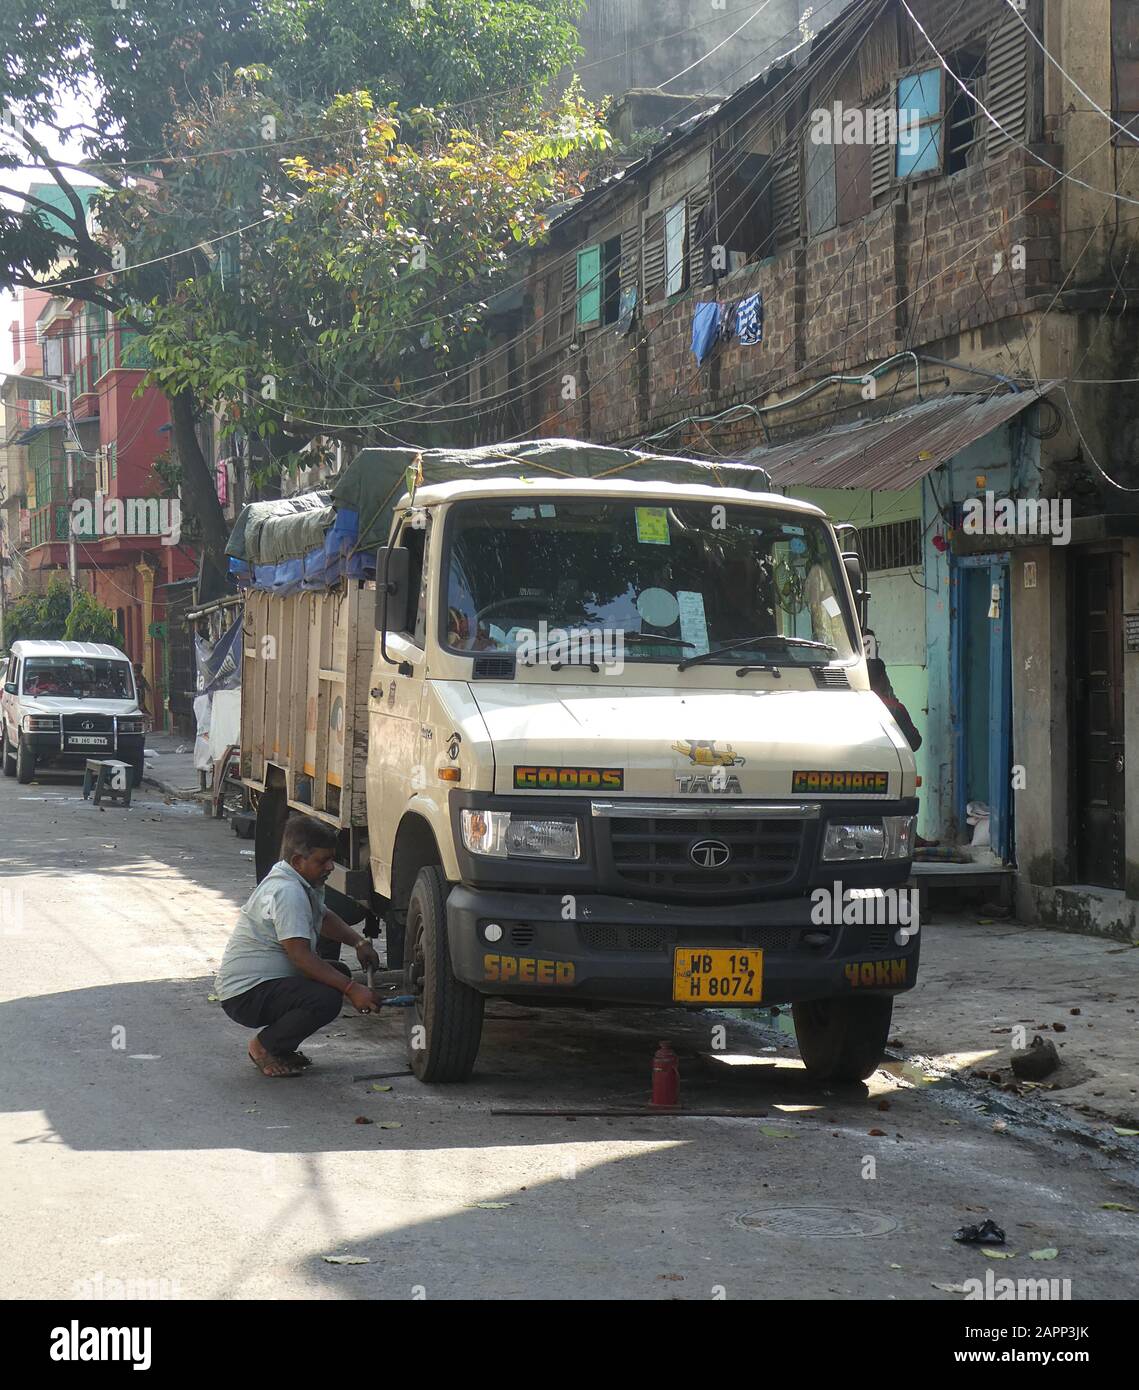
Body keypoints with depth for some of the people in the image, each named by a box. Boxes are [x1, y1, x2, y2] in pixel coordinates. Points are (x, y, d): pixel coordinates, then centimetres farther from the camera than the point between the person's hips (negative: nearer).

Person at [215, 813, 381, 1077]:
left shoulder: (305, 883, 10)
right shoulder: (287, 892, -23)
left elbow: (324, 917, 27)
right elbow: (301, 957, -28)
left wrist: (359, 942, 9)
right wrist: (351, 989, -29)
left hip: (267, 980, 11)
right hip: (245, 993, -11)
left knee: (338, 973, 13)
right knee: (326, 999, -27)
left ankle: (279, 1046, 13)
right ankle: (265, 1048, -6)